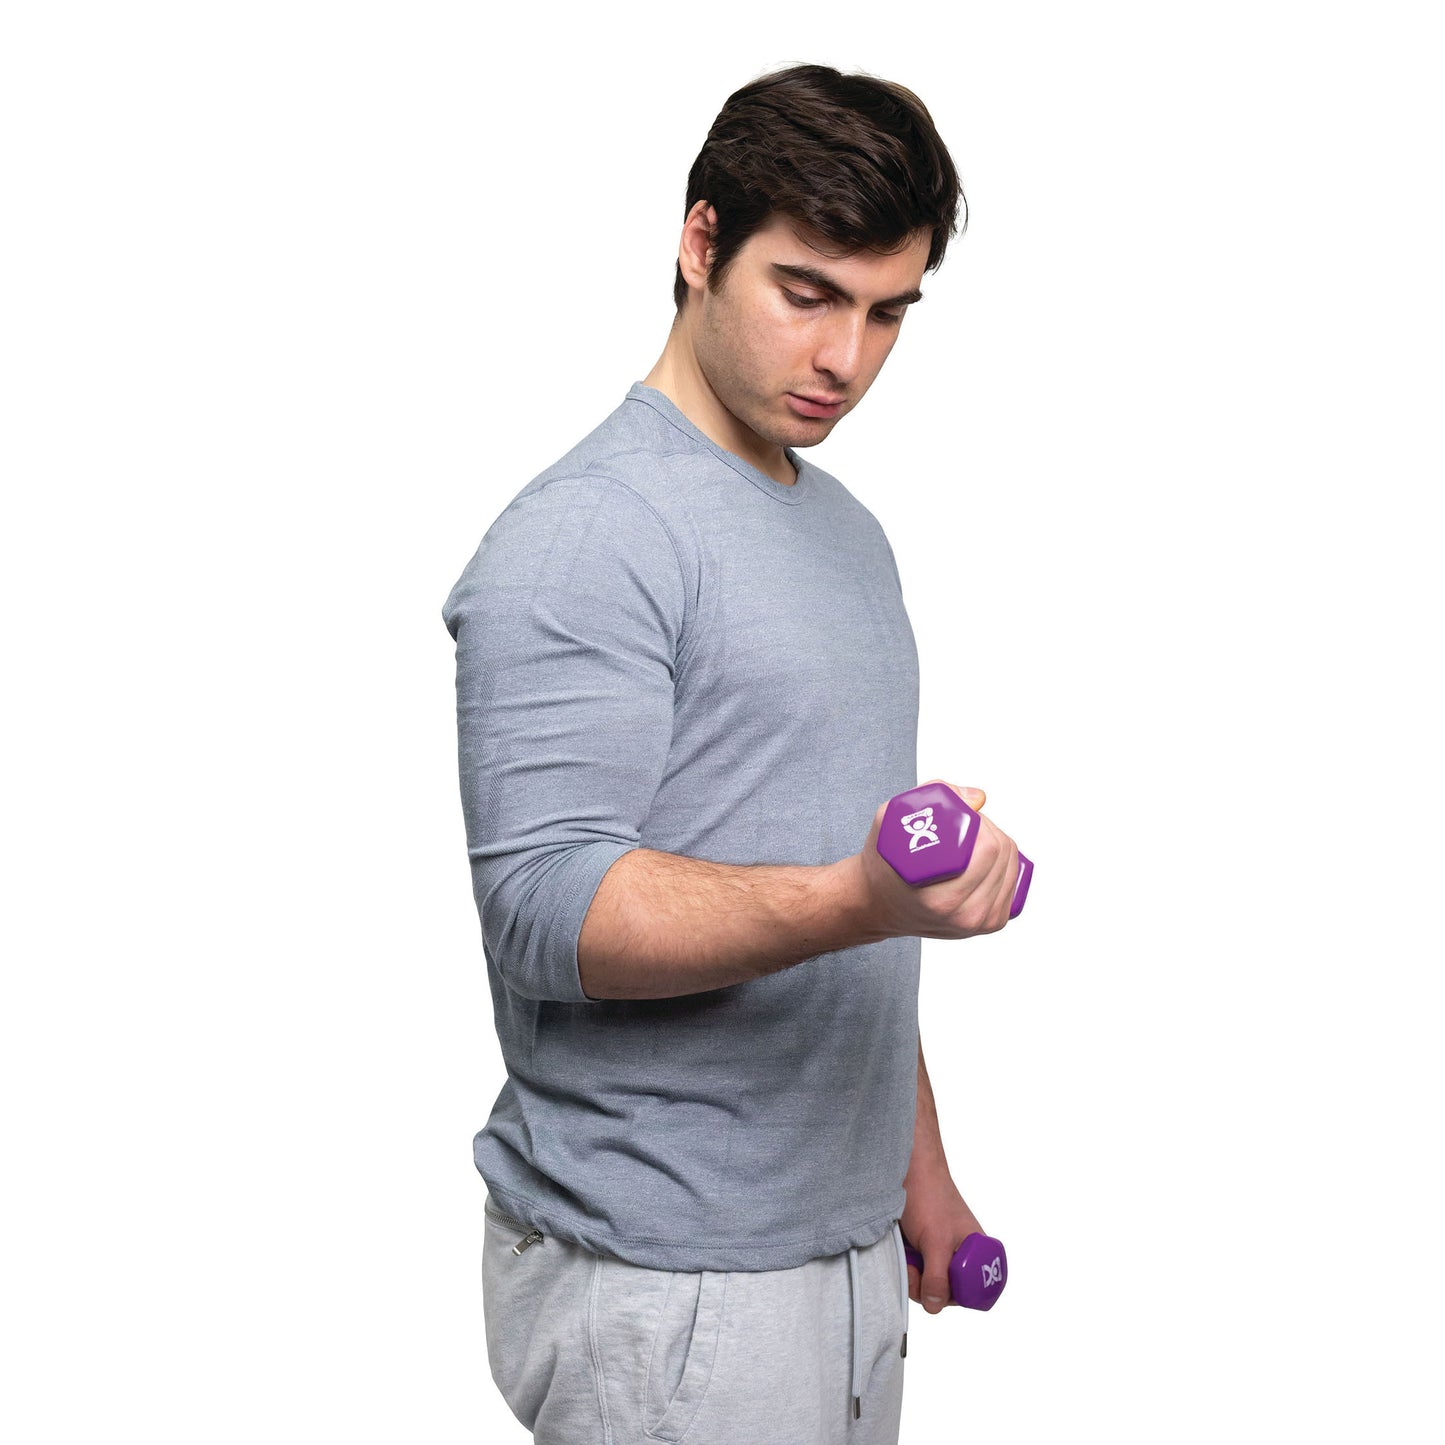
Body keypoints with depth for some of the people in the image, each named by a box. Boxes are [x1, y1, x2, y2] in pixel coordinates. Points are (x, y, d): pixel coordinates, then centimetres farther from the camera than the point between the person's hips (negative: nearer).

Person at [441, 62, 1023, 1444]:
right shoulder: (583, 537, -15)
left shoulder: (847, 530, 13)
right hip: (661, 1287, -8)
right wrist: (860, 901, -35)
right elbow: (549, 907, -22)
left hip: (850, 1247, 8)